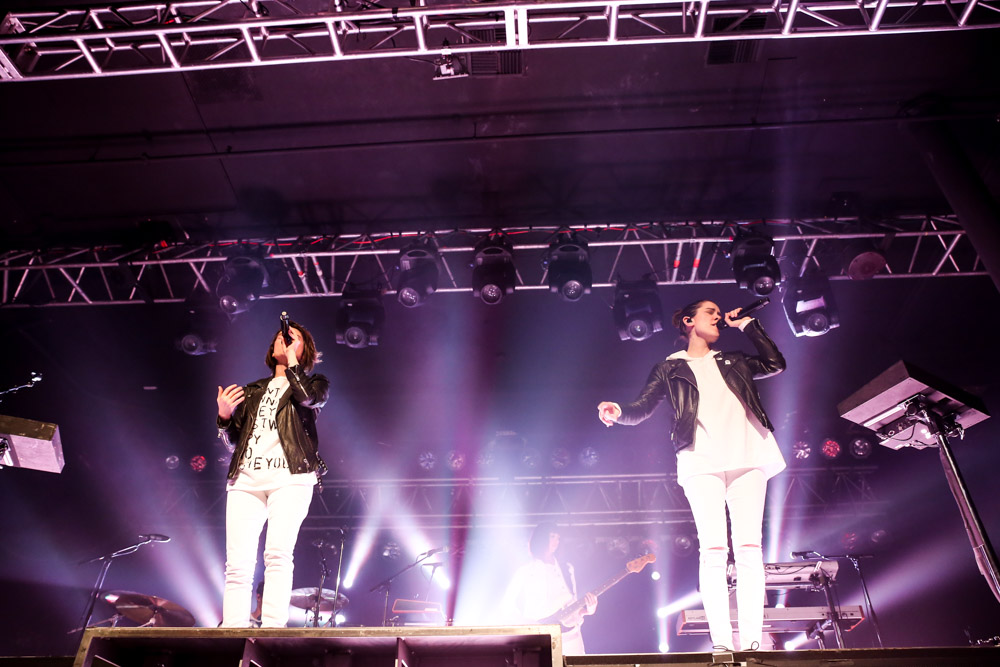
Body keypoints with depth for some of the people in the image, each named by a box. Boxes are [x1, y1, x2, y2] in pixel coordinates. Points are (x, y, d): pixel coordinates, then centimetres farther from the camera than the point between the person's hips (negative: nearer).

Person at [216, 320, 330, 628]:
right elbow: (234, 439, 25)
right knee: (237, 563, -6)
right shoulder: (254, 390, 28)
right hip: (246, 478, 4)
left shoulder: (314, 383, 17)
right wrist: (224, 415, 4)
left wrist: (292, 358, 3)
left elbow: (308, 397, -9)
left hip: (290, 477, -4)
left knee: (277, 553, -20)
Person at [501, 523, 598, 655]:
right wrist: (527, 623, -12)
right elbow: (507, 605, 1)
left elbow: (573, 605, 15)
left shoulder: (566, 569, 14)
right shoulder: (526, 571, 2)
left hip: (569, 634, 3)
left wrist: (587, 609, -4)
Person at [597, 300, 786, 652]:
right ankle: (721, 640, -9)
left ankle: (752, 639, -4)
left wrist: (748, 325, 22)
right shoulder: (669, 368, 17)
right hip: (703, 461, -3)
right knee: (713, 549, -10)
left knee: (749, 546, -5)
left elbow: (775, 364, 19)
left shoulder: (733, 361, 28)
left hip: (747, 455, 3)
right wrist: (618, 412, -13)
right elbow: (641, 409, 9)